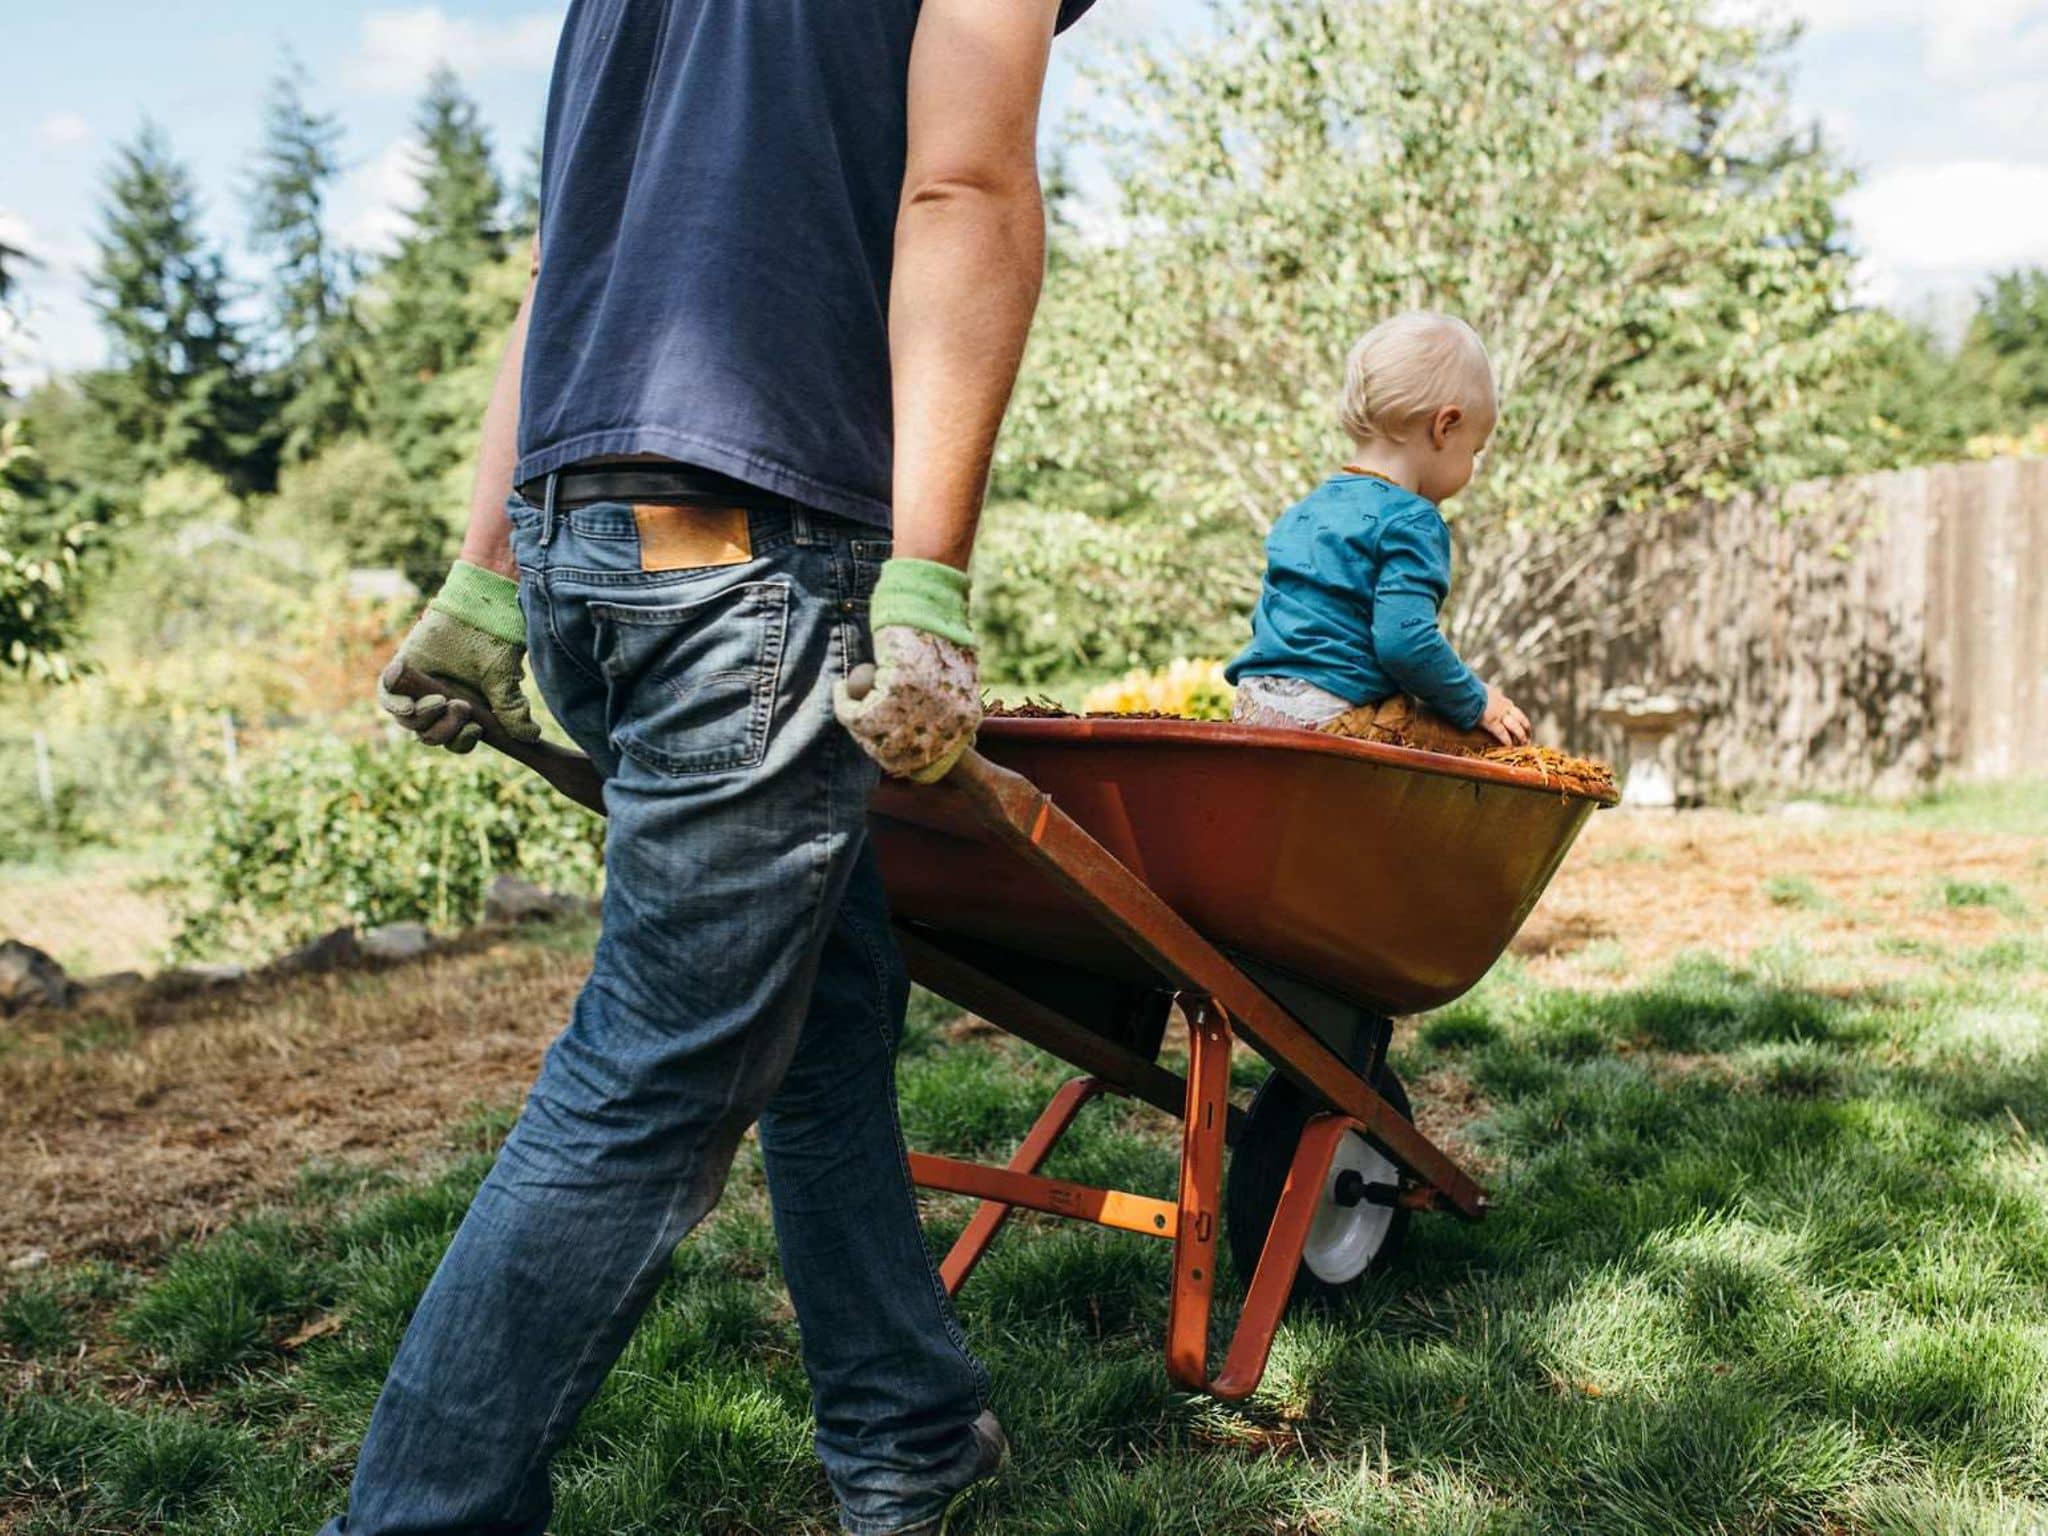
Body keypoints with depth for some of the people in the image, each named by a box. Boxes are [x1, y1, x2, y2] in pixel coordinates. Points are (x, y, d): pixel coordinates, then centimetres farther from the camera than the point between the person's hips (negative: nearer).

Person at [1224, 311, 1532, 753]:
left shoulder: (1300, 514, 18)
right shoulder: (1411, 522, -9)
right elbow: (1406, 642, -19)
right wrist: (1476, 703, -4)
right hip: (1334, 716, -8)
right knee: (1492, 733, 0)